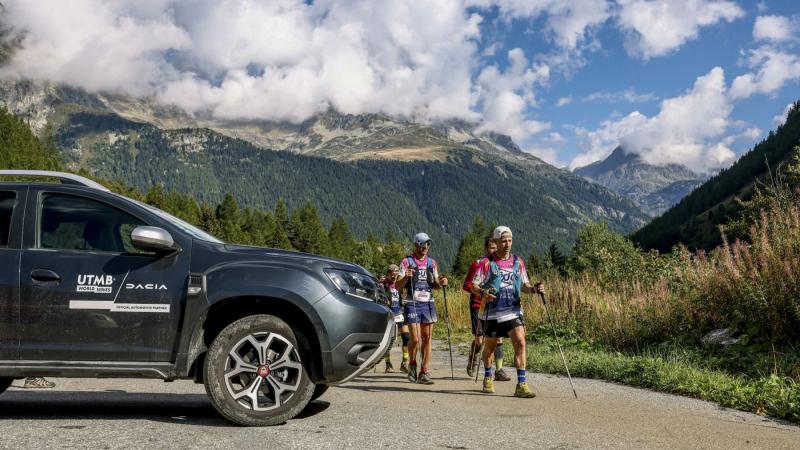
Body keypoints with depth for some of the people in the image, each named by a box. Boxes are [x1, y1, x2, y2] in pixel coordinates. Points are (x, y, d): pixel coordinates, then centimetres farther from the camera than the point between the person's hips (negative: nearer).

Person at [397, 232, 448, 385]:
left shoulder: (432, 262, 10)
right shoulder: (407, 262, -2)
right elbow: (398, 286, -5)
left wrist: (441, 282, -6)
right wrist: (405, 277, -25)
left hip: (428, 303, 4)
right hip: (412, 304, -4)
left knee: (427, 338, 1)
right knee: (415, 339, -8)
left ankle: (424, 373, 7)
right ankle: (412, 365, 20)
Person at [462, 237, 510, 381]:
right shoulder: (477, 264, -4)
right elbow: (466, 285, -4)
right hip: (478, 306, -3)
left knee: (498, 338, -5)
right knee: (479, 339, -1)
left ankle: (499, 371, -1)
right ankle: (472, 363, 27)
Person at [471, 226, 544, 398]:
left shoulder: (518, 262, 6)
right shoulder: (486, 263, -5)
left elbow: (523, 285, 14)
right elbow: (474, 286, -4)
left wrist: (534, 288, -8)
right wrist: (483, 293, -25)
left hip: (514, 311, 2)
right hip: (493, 313, -2)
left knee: (520, 343, -15)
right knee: (490, 347, 13)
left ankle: (521, 385, -12)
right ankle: (488, 377, 39)